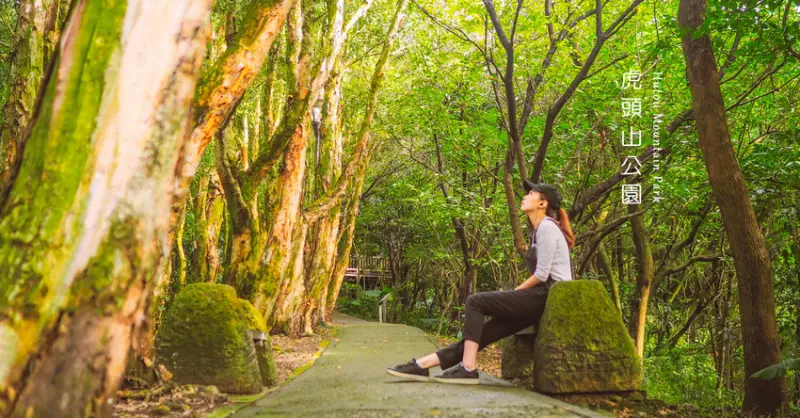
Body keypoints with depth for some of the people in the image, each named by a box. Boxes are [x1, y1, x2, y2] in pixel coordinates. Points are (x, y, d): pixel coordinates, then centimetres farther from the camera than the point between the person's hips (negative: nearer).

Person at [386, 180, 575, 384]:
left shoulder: (547, 227, -9)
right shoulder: (539, 230, 21)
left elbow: (542, 274, -15)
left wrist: (514, 292, -2)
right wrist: (514, 297, 8)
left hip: (548, 296, -8)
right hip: (543, 296, 8)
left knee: (475, 302, -10)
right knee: (484, 333, -1)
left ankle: (468, 368, -13)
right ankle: (424, 364, -5)